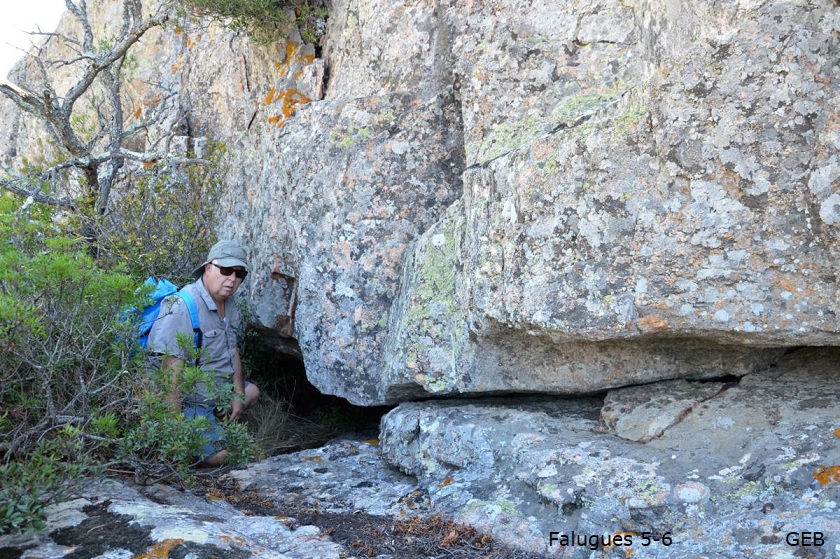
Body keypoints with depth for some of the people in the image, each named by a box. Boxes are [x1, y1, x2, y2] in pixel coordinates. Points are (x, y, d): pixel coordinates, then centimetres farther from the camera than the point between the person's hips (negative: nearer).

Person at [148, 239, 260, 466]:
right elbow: (172, 368, -28)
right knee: (220, 456, -20)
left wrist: (239, 395, 10)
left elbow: (233, 351, 16)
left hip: (217, 388, 10)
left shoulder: (229, 305, 5)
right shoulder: (183, 307, -25)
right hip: (189, 398, -10)